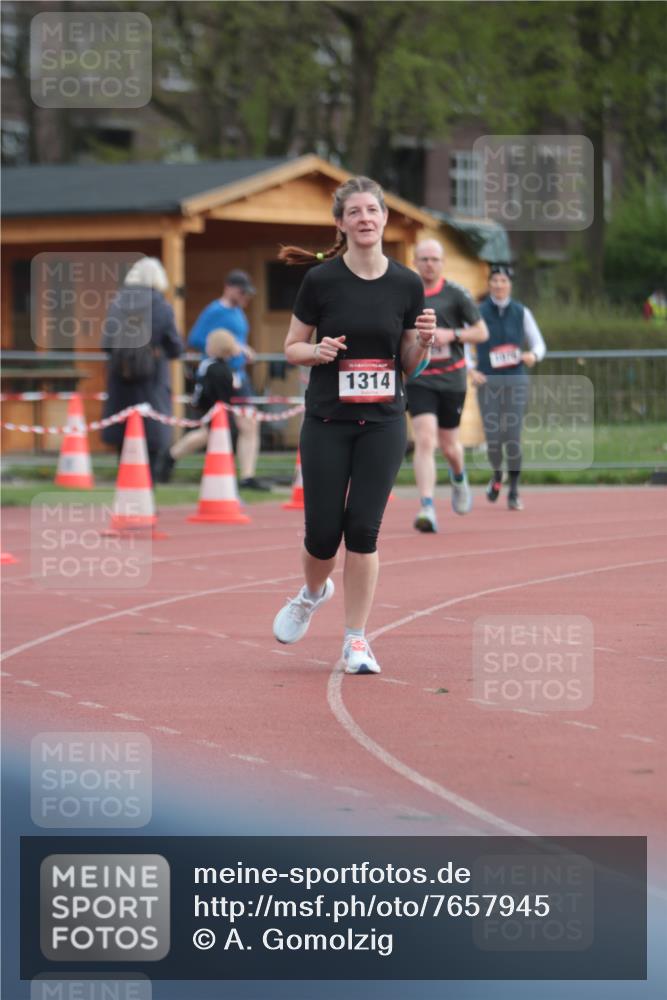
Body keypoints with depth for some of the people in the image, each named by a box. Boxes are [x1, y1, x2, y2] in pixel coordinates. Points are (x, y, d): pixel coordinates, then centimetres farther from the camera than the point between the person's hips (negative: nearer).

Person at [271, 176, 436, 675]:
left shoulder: (407, 284, 1)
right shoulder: (320, 280, -5)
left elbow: (410, 364, 9)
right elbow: (292, 348, 3)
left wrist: (423, 341, -12)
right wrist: (318, 350, -17)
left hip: (383, 423, 1)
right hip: (327, 423, -1)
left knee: (363, 530, -4)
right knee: (324, 531, -1)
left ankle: (356, 640, 6)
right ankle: (313, 593, 34)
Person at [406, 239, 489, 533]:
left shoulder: (455, 294, -2)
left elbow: (482, 332, 0)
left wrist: (452, 335, -15)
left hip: (451, 379, 0)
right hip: (418, 380, 0)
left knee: (449, 445, 11)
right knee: (424, 440, -17)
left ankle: (459, 478, 48)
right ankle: (427, 509, -22)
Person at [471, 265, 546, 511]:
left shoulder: (521, 313, 5)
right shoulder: (478, 313, 1)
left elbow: (539, 344, 10)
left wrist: (533, 356, -13)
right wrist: (471, 370, -11)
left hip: (515, 380, 1)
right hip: (488, 380, -1)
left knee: (513, 439, -7)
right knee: (492, 439, -7)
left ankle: (514, 491, 7)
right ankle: (497, 475, 25)